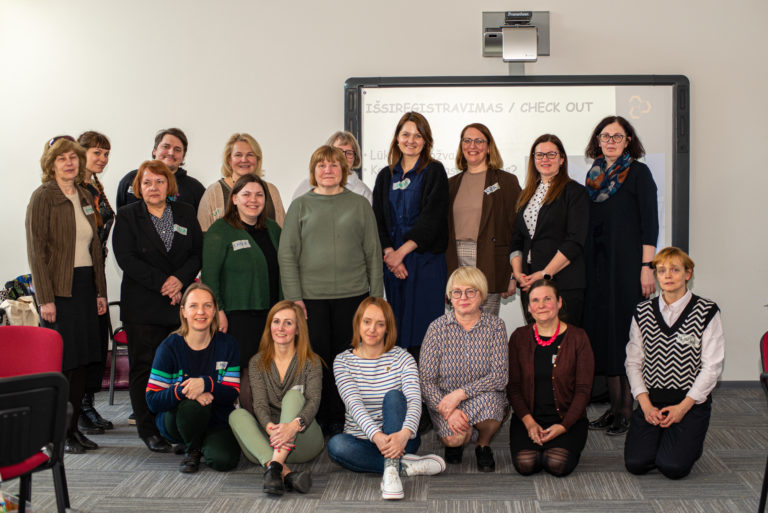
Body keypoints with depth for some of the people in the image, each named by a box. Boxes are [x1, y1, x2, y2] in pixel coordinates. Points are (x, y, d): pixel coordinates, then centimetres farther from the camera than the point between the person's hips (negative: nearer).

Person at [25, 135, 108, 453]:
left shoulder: (85, 198, 13)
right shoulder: (42, 197, -7)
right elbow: (36, 250, -12)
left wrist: (100, 291, 10)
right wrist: (45, 298, -17)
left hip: (85, 287, 7)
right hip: (58, 289, -7)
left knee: (82, 360, 9)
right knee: (61, 361, -3)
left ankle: (73, 427, 19)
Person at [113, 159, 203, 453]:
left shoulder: (185, 213, 12)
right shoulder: (127, 216, 4)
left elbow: (198, 252, 7)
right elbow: (126, 258, -6)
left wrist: (180, 279, -10)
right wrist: (161, 284, -14)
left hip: (181, 304, 2)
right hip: (142, 305, -2)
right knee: (144, 367, 0)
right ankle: (148, 429, 10)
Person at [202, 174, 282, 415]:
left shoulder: (272, 229, 16)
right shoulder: (220, 231, -2)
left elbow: (284, 270, 20)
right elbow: (209, 275, -7)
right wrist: (217, 311, -13)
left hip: (271, 313, 5)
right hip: (237, 314, -5)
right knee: (244, 371, -8)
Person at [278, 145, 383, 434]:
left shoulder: (359, 205, 9)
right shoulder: (300, 206, 7)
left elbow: (373, 252, 9)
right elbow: (287, 253, 4)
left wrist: (376, 295, 4)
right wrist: (293, 296, -4)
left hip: (352, 295, 1)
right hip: (311, 296, 0)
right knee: (316, 357, 1)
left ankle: (338, 418, 15)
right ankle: (317, 419, 14)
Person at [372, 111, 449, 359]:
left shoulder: (434, 172, 1)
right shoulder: (386, 176, 15)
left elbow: (431, 219, -9)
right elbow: (378, 220, 9)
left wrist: (401, 252, -12)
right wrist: (389, 253, -7)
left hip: (426, 260, -4)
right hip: (393, 261, 4)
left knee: (422, 329, -6)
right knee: (397, 328, 5)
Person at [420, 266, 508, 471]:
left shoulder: (495, 326, -4)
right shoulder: (438, 327, -4)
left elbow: (499, 376, -13)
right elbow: (426, 379, -6)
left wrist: (459, 394, -23)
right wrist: (446, 409, -23)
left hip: (484, 396, 0)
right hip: (443, 400, 0)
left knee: (487, 400, -35)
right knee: (454, 437, -30)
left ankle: (483, 445, -1)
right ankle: (455, 442, 11)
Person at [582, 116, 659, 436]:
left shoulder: (638, 172, -2)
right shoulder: (594, 175, 14)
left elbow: (649, 222, -8)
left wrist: (647, 266, -15)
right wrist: (585, 265, 11)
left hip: (627, 262, -6)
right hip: (598, 264, 6)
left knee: (626, 329, -4)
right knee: (602, 329, 6)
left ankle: (630, 409, 3)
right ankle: (614, 406, 15)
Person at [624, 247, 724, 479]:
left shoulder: (707, 312, -3)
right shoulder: (643, 312, 7)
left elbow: (712, 367, -5)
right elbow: (633, 362, 6)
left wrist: (683, 406, -11)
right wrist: (645, 405, -7)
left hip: (691, 401, -3)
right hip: (651, 400, 3)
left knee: (673, 466, -19)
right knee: (635, 463, -14)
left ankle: (691, 443, 15)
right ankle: (658, 438, 19)